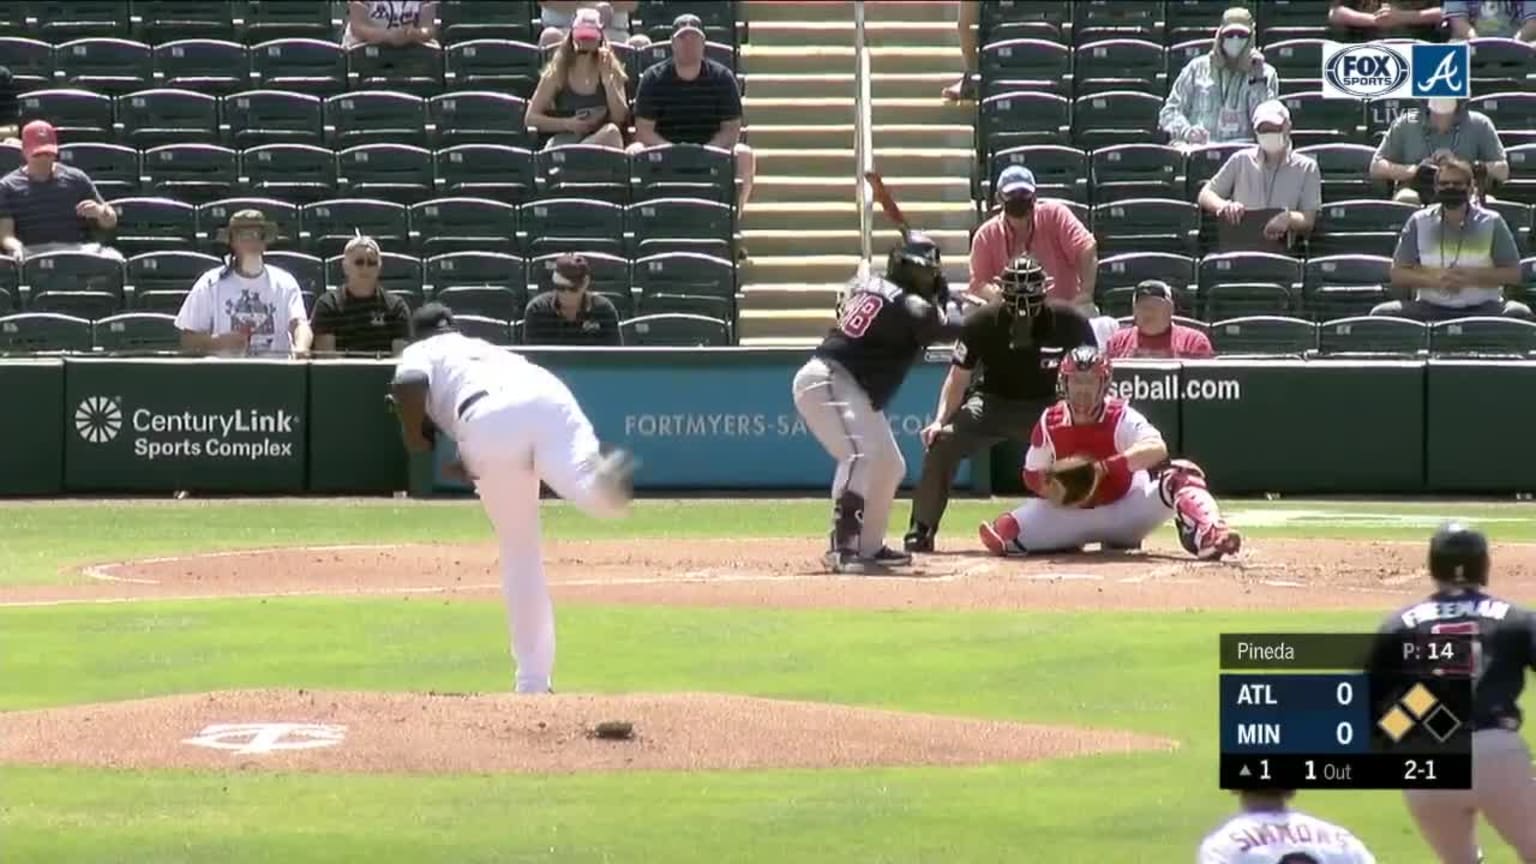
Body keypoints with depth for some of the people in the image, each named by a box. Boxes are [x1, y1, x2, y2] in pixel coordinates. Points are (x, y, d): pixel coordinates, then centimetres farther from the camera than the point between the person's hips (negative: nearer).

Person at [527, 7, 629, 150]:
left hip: (599, 142, 1)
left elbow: (620, 119, -1)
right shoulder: (557, 73, 8)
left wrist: (607, 79, -8)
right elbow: (532, 118, 6)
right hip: (564, 140, -1)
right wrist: (567, 124, -10)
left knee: (612, 131, -37)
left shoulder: (611, 70, 10)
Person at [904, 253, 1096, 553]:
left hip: (1045, 405, 0)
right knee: (942, 442, -23)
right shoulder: (982, 322, -20)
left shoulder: (1069, 321, -21)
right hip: (992, 401, 0)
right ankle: (920, 531, -13)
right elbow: (959, 376, -11)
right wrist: (941, 419, -25)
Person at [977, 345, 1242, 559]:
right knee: (1002, 533, -16)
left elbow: (1157, 449, -40)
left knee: (1180, 474, -27)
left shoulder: (1121, 417, -21)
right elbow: (1032, 474, 1)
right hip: (1072, 512, 3)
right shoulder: (1049, 423, -10)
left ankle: (1208, 536, -45)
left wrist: (1103, 467, -48)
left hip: (1125, 509, -3)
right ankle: (1072, 542, 9)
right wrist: (1049, 489, -24)